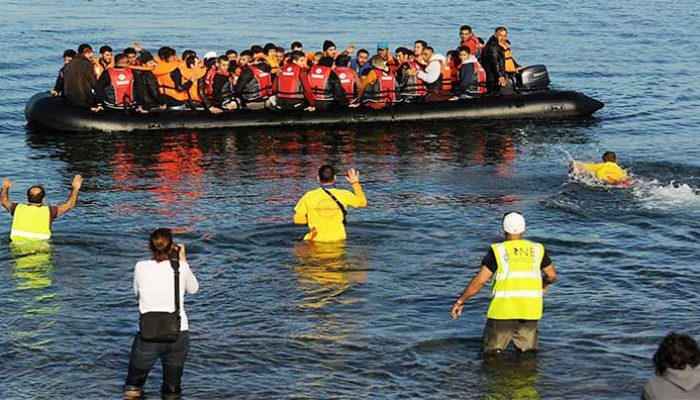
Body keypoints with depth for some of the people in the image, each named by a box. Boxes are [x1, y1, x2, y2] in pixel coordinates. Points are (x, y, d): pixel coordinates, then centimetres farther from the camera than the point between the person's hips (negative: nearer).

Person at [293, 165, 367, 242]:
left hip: (316, 240, -1)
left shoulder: (309, 196, -6)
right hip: (338, 240, 1)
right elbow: (362, 203, 13)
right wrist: (355, 183, 24)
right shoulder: (344, 195, -5)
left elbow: (297, 219, -2)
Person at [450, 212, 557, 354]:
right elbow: (552, 275, 14)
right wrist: (544, 284, 37)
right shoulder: (537, 250, 6)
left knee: (490, 351, 9)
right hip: (530, 310, 2)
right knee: (528, 351, 15)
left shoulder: (497, 251, -3)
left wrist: (460, 301, 2)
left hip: (504, 310, -2)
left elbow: (479, 281, -6)